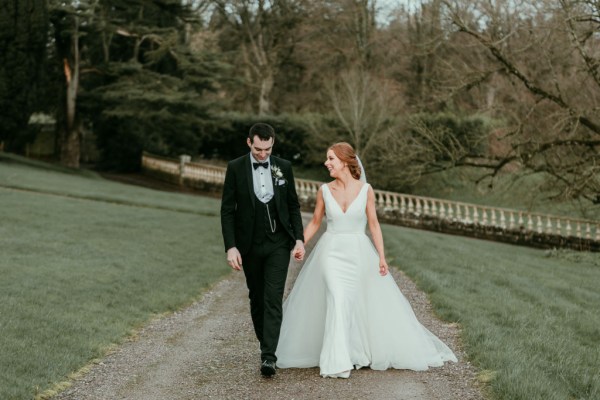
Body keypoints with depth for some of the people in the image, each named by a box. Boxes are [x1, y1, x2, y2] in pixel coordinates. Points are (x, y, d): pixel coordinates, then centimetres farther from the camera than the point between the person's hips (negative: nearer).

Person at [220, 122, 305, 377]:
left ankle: (269, 356, -14)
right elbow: (227, 210, -5)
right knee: (256, 298, 13)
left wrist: (299, 239, -2)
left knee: (273, 299, -10)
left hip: (278, 244, 0)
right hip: (249, 245, 0)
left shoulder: (283, 167, 1)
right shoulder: (235, 168, -5)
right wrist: (231, 247, -12)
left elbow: (293, 206, 7)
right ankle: (265, 344, 30)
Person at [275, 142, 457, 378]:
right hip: (332, 252, 0)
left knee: (376, 303, 4)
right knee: (337, 302, -14)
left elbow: (373, 224, -1)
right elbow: (315, 223, 10)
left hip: (359, 254, 0)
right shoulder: (324, 190, 0)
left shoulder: (365, 190, -3)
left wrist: (381, 256, -6)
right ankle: (338, 363, -13)